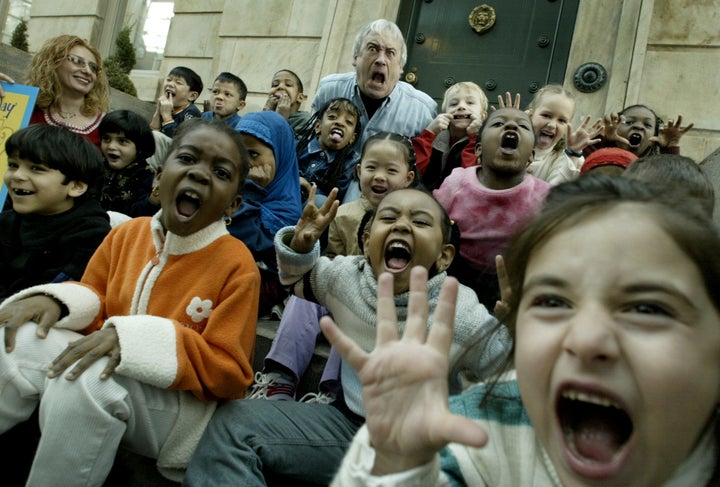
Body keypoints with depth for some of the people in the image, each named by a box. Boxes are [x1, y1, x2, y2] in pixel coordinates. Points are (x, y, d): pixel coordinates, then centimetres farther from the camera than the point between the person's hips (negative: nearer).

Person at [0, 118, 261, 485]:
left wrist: (137, 340, -28)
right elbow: (93, 301, 14)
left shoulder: (237, 266, -14)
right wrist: (57, 300, -11)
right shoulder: (127, 233, 3)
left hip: (180, 405, -5)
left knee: (89, 376, -32)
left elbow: (229, 374, -17)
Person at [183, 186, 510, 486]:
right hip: (347, 421, 4)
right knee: (232, 421, -10)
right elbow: (297, 279, 15)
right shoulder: (345, 275, -5)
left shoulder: (464, 317, -17)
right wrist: (300, 245, -8)